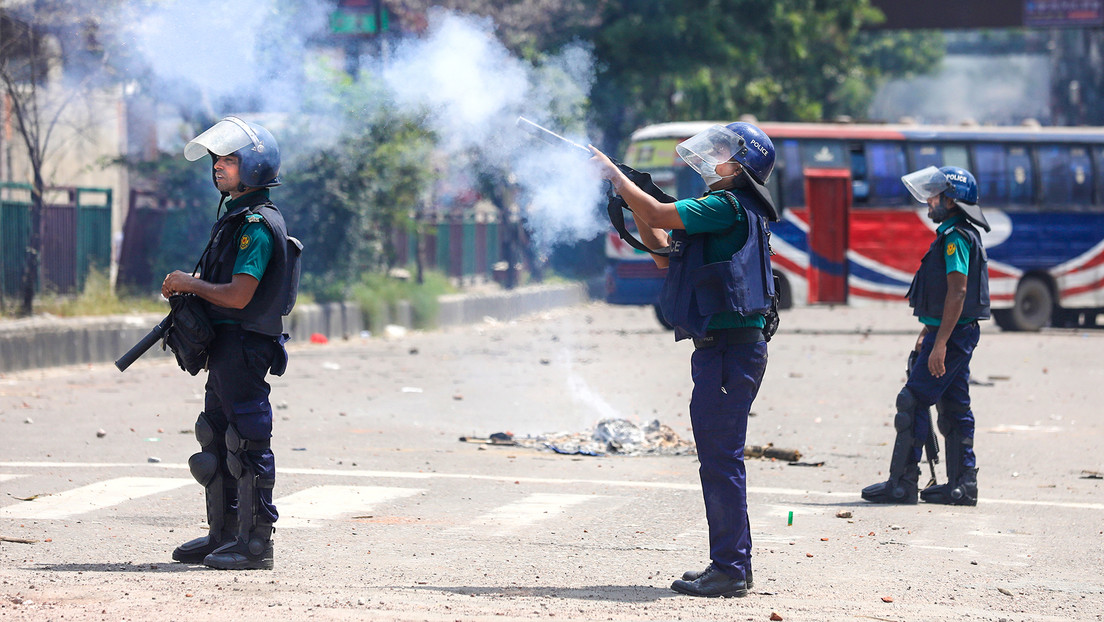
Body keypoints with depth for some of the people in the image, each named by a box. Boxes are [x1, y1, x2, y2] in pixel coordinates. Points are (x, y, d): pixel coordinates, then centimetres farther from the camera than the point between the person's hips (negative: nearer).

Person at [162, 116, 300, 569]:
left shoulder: (258, 225, -15)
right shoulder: (234, 218, 17)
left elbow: (238, 295, -23)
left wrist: (191, 285, -10)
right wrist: (186, 288, 8)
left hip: (245, 343, -11)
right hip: (223, 346, 11)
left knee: (247, 445, -7)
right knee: (217, 441, 14)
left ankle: (255, 541, -5)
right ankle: (223, 535, 22)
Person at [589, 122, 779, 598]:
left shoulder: (729, 206, -12)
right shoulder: (726, 210, 19)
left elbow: (657, 215, -19)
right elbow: (665, 254, 23)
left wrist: (615, 174, -5)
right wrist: (632, 200, 16)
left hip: (729, 349, -10)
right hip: (719, 348, 10)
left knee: (721, 459, -9)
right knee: (719, 458, 14)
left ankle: (730, 571, -8)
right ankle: (732, 564, 19)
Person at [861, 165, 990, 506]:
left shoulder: (956, 237, -16)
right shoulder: (956, 235, 17)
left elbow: (957, 292, -23)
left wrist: (940, 343, -25)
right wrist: (927, 334, 28)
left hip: (950, 335, -10)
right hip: (958, 334, 10)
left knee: (913, 402, -9)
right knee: (954, 408, 10)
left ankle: (902, 483, -7)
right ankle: (962, 485, 11)